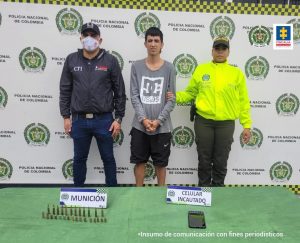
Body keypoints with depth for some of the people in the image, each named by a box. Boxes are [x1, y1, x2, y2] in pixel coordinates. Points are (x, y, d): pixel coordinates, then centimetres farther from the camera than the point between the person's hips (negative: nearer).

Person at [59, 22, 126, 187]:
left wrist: (118, 118, -3)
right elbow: (65, 90, 8)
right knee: (79, 159, 15)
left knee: (108, 158, 11)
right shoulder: (72, 60, 5)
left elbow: (120, 92, 0)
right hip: (79, 120, 2)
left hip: (104, 120, -2)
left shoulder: (110, 60, -1)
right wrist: (66, 116, 3)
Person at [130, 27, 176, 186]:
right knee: (139, 161, 10)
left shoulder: (169, 68, 2)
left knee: (160, 163, 10)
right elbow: (134, 96, -1)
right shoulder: (136, 67, 4)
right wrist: (143, 119, -12)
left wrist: (158, 120, -12)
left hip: (162, 126, -1)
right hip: (140, 125, 1)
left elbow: (171, 99, -2)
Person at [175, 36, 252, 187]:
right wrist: (175, 96, -10)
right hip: (203, 122, 0)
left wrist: (246, 125, 0)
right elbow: (190, 93, 8)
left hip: (226, 124, 0)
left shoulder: (237, 73, 5)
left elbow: (243, 102, 4)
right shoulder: (201, 69, 6)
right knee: (204, 161, 10)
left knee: (221, 162, 11)